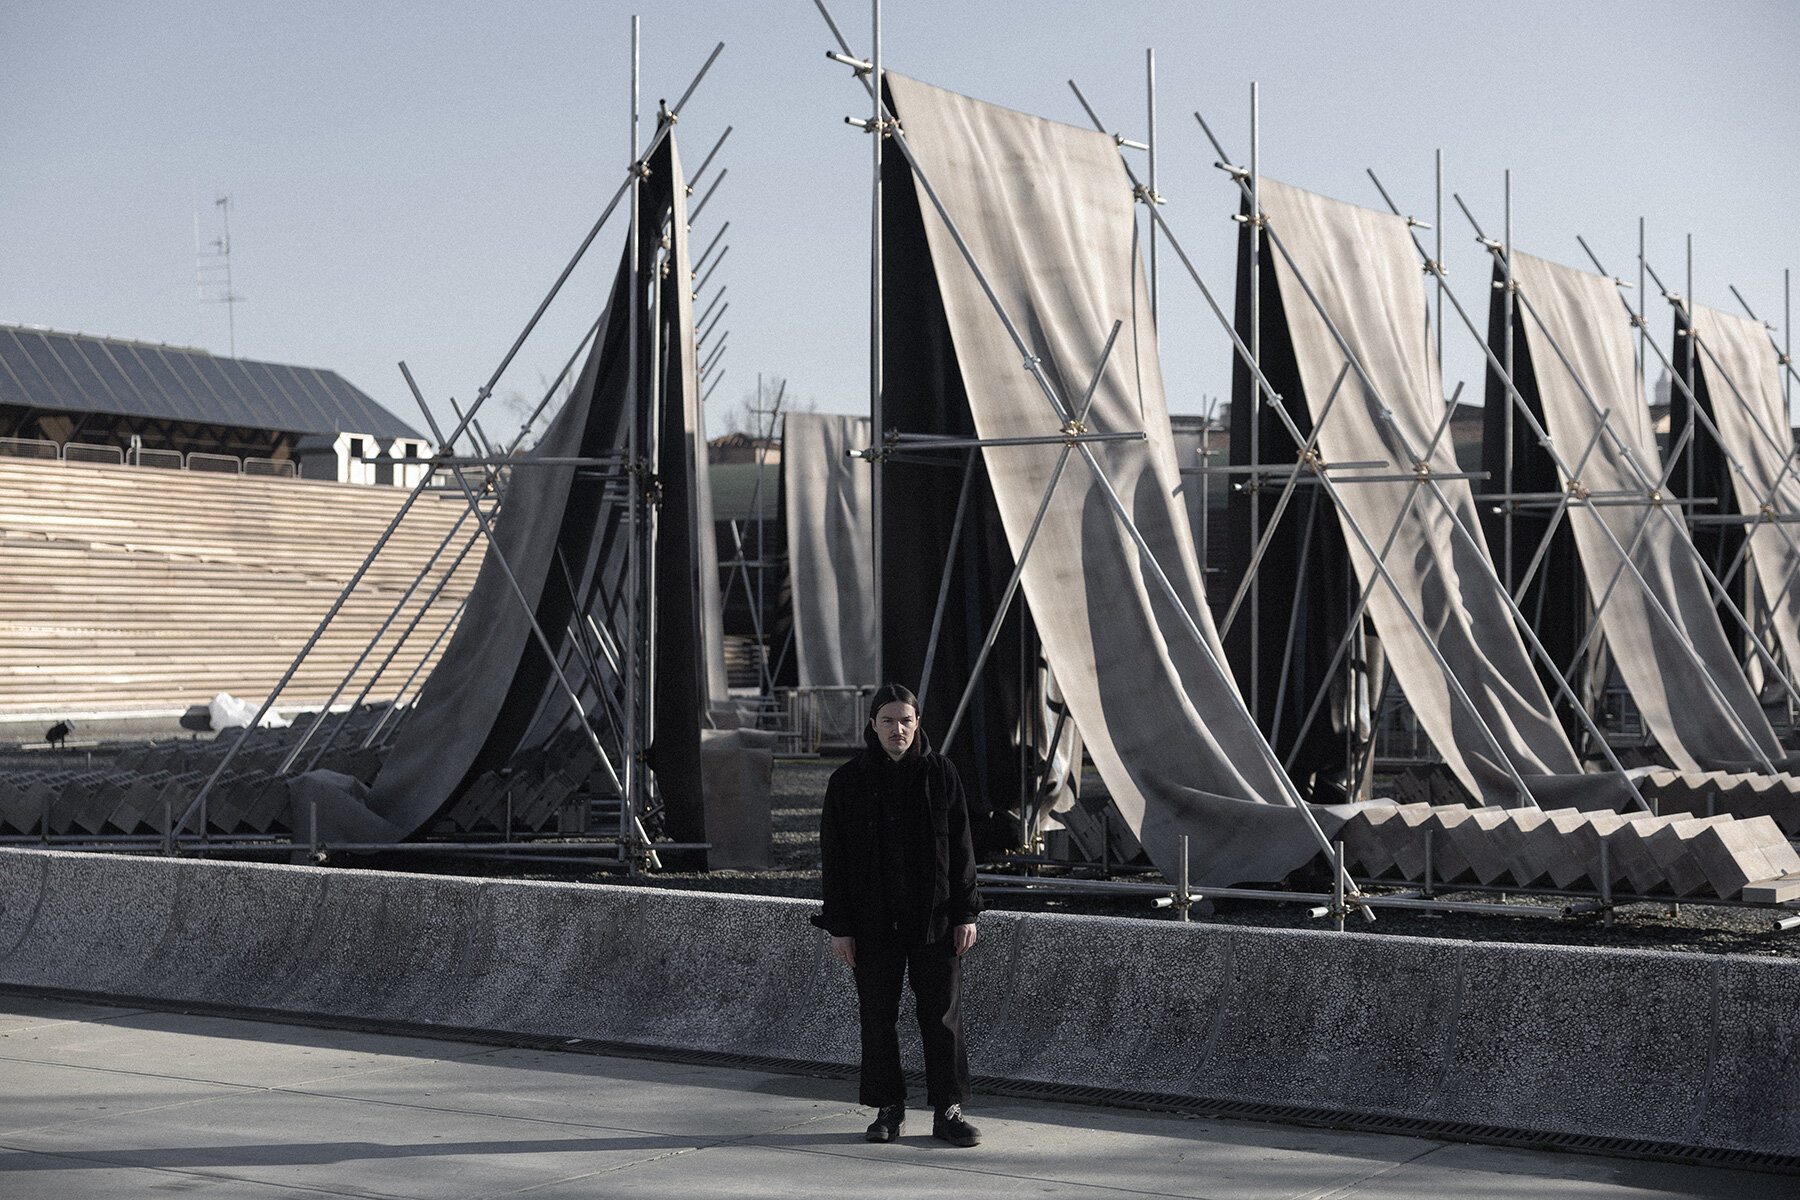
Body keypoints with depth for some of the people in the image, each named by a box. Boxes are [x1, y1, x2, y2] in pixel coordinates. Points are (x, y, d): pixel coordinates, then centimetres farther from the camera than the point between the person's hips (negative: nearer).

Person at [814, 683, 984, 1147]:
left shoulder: (940, 775, 1)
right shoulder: (847, 782, 0)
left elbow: (961, 848, 3)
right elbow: (833, 859, 1)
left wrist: (966, 913, -2)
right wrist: (838, 926, -3)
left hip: (934, 917, 0)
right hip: (873, 922, 0)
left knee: (942, 1015, 0)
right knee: (878, 1017, 5)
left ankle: (949, 1110, 8)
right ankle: (888, 1109, 17)